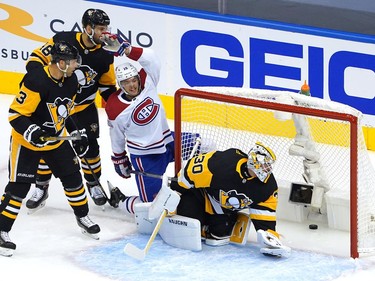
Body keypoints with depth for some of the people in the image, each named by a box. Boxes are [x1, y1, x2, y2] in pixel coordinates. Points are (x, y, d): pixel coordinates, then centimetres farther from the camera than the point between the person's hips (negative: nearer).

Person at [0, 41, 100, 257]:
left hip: (56, 139, 7)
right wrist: (31, 132, -40)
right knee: (19, 187, -9)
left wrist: (79, 133, 11)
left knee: (73, 176, 12)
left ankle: (83, 217, 34)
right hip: (27, 142, -7)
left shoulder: (71, 81, -4)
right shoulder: (36, 81, -30)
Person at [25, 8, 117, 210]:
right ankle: (41, 188, 18)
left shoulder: (104, 56, -11)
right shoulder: (63, 41, -22)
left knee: (89, 146, 4)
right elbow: (36, 59, -13)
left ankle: (93, 182, 29)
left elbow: (108, 86, 2)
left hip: (84, 108, 2)